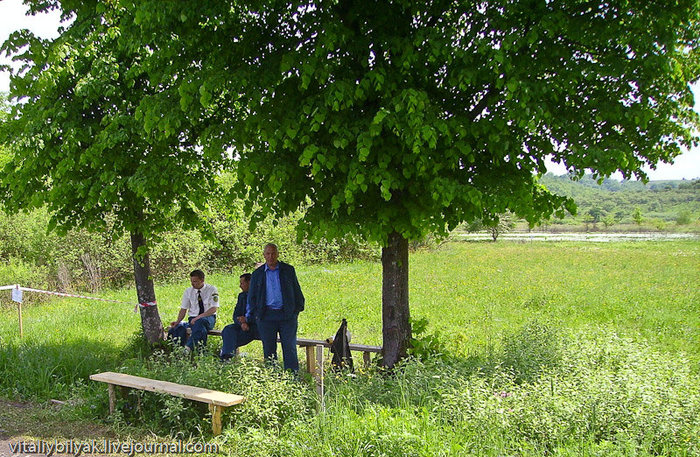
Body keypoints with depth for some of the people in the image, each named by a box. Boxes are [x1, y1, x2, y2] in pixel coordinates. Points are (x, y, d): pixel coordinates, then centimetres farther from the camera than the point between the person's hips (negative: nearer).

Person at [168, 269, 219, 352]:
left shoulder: (212, 290, -4)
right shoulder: (188, 291, 7)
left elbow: (214, 309, -12)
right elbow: (183, 309, 7)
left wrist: (199, 317, -24)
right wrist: (178, 321, -13)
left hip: (208, 318, -3)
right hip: (193, 319, 3)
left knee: (200, 322, -40)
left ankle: (188, 347, -46)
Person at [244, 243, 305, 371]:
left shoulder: (288, 270, 8)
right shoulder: (257, 274, 11)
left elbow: (296, 290, 12)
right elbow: (252, 297, 14)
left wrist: (298, 308, 5)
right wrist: (249, 316, 6)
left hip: (287, 314, -1)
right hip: (266, 316, 1)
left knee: (290, 348, -2)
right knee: (268, 350, 5)